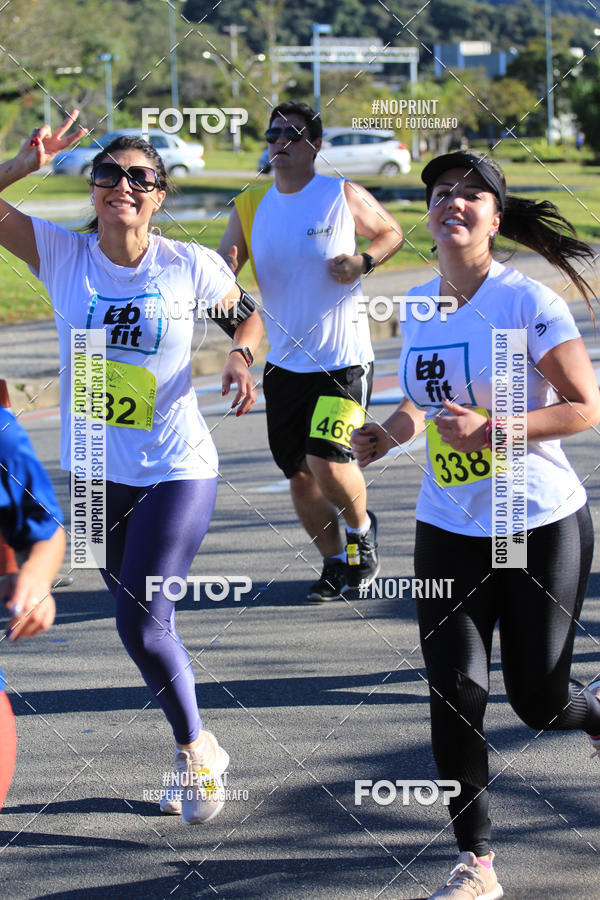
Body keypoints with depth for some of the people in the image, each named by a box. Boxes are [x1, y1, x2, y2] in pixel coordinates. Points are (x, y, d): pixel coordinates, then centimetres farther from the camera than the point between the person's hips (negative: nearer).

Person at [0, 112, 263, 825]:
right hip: (97, 472, 3)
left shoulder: (189, 266, -9)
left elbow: (246, 314, 9)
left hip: (177, 471, -3)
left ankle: (196, 748, 13)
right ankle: (196, 754, 34)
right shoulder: (59, 253, -7)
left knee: (141, 627, -11)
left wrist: (240, 357, -11)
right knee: (140, 623, 14)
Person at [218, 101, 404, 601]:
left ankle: (362, 530, 13)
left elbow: (391, 233, 10)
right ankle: (336, 563, 28)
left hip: (343, 360, -5)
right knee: (300, 476, 8)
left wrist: (363, 263, -10)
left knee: (328, 463, -17)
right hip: (284, 363, 5)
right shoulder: (250, 207, 4)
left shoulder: (344, 196, -5)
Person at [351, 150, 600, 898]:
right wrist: (391, 433, 0)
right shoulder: (417, 306, 5)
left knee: (537, 699, 4)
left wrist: (488, 429, -26)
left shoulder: (528, 303, -14)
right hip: (448, 528, 5)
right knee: (455, 690, -5)